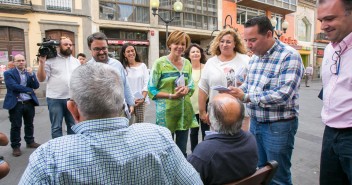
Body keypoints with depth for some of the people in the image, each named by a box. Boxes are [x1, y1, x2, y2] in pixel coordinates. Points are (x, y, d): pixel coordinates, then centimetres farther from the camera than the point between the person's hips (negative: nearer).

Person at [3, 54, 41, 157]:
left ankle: (30, 141, 29)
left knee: (29, 124, 15)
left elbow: (36, 86, -1)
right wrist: (29, 90, -9)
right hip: (15, 103, -4)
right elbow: (13, 86, -15)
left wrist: (31, 74, -13)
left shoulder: (30, 72, 9)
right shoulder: (8, 73, -2)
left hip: (29, 102, 4)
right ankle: (15, 146, 13)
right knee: (16, 126, 3)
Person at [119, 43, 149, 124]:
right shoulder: (122, 68, -1)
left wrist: (143, 98, -7)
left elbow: (146, 83, 4)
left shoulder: (142, 66, 7)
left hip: (141, 100, 2)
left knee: (140, 123, 6)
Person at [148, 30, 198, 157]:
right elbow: (151, 90, -8)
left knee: (182, 151, 16)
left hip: (185, 111, 5)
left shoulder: (187, 63, 8)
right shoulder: (160, 63, -7)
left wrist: (186, 89, -9)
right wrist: (171, 96, -19)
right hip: (166, 113, -4)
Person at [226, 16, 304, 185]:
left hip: (279, 126, -7)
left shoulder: (289, 56, -17)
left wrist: (246, 97, -25)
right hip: (255, 122, 7)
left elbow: (283, 95, -27)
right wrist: (236, 92, -5)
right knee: (258, 171, 21)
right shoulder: (255, 58, 7)